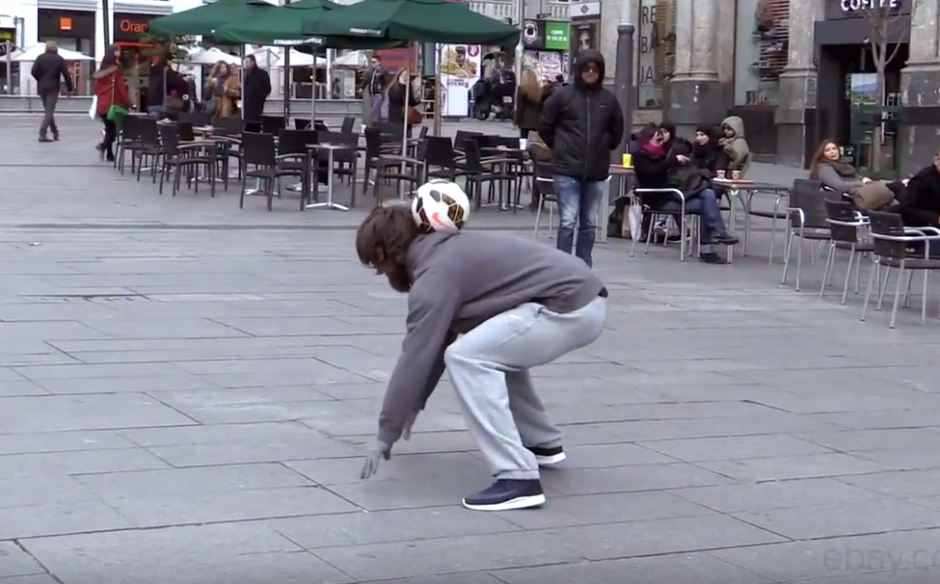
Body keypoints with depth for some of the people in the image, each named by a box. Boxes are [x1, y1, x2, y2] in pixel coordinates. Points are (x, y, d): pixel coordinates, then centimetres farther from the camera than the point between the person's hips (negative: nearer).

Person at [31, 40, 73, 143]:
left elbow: (34, 71, -8)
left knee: (48, 110, 17)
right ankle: (42, 134, -16)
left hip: (42, 87, 2)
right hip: (53, 87, -2)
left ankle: (55, 132, 22)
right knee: (49, 111, -3)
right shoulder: (60, 59, 0)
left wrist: (41, 80, 9)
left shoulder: (40, 58, 2)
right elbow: (66, 75, -3)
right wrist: (70, 88, 5)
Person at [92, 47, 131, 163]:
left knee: (109, 129, 15)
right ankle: (103, 146, -21)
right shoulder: (116, 71, -11)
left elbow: (96, 88, 12)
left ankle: (110, 155, 12)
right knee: (113, 129, 3)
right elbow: (121, 88, -11)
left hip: (102, 105, 6)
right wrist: (128, 103, -4)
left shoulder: (100, 71, 6)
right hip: (113, 105, -6)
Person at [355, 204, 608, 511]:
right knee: (498, 349, 29)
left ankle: (518, 478, -16)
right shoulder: (447, 252, 20)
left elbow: (414, 358, -8)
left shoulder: (434, 277, -9)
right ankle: (543, 443, 34)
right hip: (585, 299, 11)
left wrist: (386, 435, 0)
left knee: (466, 358, -12)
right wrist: (413, 403, 37)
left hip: (570, 306, -11)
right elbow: (437, 342, 29)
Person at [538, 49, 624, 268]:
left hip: (597, 172, 3)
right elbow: (545, 127, 5)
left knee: (589, 224, 9)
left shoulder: (609, 100, 4)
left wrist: (603, 149, 12)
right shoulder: (563, 96, -3)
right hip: (567, 170, -3)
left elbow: (617, 132, 17)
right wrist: (561, 149, 7)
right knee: (568, 221, -7)